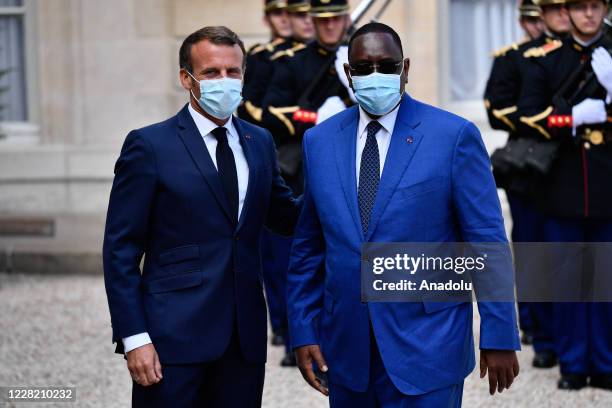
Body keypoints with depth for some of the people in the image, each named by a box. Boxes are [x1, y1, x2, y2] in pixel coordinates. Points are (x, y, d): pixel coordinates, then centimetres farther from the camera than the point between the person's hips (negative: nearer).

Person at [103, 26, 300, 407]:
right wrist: (134, 339, -13)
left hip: (244, 335, 5)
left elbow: (284, 214, 22)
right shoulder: (150, 146, -5)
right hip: (174, 335, -5)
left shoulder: (260, 143, 11)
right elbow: (121, 250, -6)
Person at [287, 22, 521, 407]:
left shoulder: (454, 135, -6)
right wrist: (303, 330, 5)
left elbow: (487, 242, -6)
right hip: (346, 346, 4)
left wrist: (499, 337, -8)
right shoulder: (320, 140, 6)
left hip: (427, 347, -4)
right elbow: (309, 246, 10)